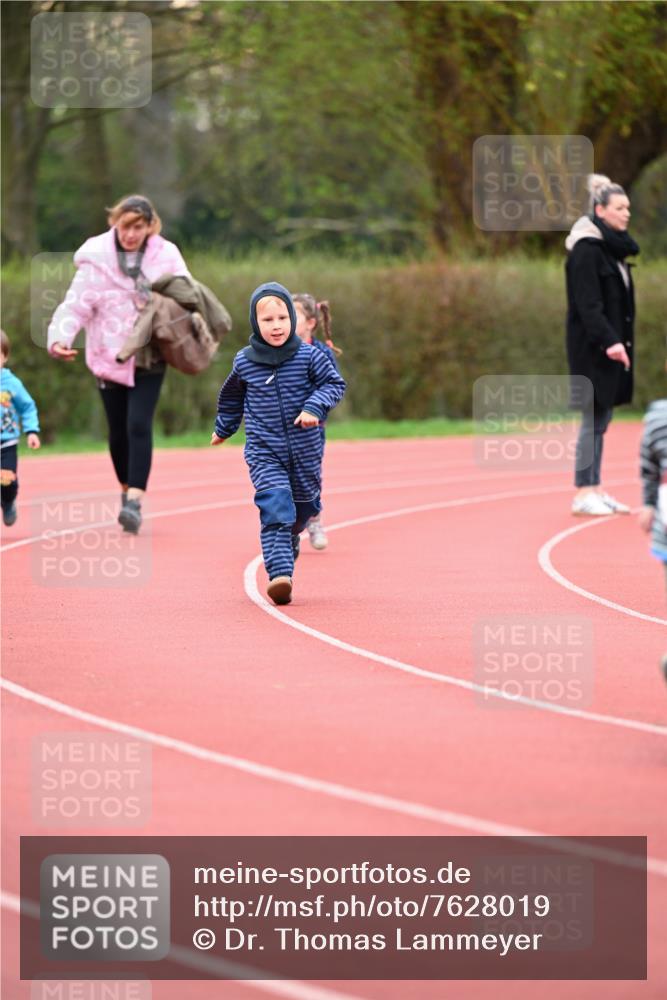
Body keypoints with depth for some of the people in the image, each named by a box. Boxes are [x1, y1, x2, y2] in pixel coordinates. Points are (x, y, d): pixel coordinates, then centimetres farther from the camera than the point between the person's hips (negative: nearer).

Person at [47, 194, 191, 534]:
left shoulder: (166, 257, -4)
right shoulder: (96, 259, -6)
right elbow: (77, 304, -9)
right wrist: (60, 338, -25)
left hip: (149, 358, -1)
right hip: (110, 357, 1)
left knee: (139, 426, -15)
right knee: (118, 431, 10)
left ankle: (135, 503, -18)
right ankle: (126, 490, 33)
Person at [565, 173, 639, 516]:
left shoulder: (611, 248, 15)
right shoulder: (586, 250, -13)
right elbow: (588, 304, -20)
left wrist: (621, 340, 14)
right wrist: (609, 341, -26)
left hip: (611, 344, 9)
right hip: (591, 347, -9)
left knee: (601, 421, 9)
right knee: (594, 420, -7)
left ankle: (595, 491, 12)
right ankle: (583, 494, -4)